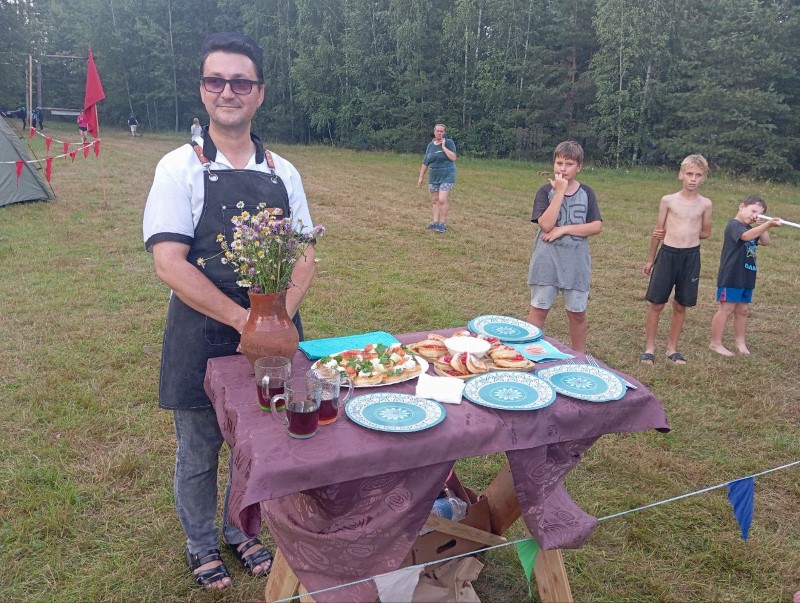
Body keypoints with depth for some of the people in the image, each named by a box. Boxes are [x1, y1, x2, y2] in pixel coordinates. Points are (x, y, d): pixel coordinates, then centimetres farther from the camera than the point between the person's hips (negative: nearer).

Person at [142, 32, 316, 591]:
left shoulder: (283, 173, 3)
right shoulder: (180, 168, -7)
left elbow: (304, 256, 2)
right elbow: (170, 263, -16)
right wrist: (243, 319, -21)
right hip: (202, 335, -3)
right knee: (199, 451, 13)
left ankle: (242, 531, 43)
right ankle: (202, 543, 39)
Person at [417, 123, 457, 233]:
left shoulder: (449, 142, -5)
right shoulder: (431, 145, 8)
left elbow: (453, 158, -17)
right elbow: (425, 163, 12)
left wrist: (443, 146, -16)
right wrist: (420, 177, 11)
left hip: (446, 177, -5)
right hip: (433, 177, 6)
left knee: (442, 200, -14)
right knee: (434, 201, 9)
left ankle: (443, 224, -7)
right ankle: (435, 222, 16)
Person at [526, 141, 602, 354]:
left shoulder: (586, 193, 2)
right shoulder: (546, 191, -5)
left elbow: (596, 226, -5)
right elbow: (546, 224, -18)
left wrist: (564, 229, -15)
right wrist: (560, 191, -18)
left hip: (576, 262, 2)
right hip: (547, 260, -2)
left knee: (577, 312, 12)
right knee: (539, 309, 7)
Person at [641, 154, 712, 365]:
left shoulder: (705, 204, 2)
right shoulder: (668, 200, -1)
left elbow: (706, 232, 14)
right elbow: (658, 231, 6)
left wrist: (688, 235, 3)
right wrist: (650, 259, 10)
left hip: (691, 257, 1)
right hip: (667, 254, -1)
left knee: (681, 306, 10)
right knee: (656, 304, 1)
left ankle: (672, 348, 23)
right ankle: (649, 348, 14)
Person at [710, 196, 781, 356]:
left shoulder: (751, 228, 17)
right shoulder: (734, 225, -12)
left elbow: (765, 242, 12)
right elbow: (746, 236, -31)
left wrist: (763, 225, -1)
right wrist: (768, 224, -41)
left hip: (746, 278, 9)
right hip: (731, 276, -9)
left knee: (742, 310, 14)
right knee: (726, 309, -4)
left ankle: (740, 342, 23)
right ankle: (716, 343, 3)